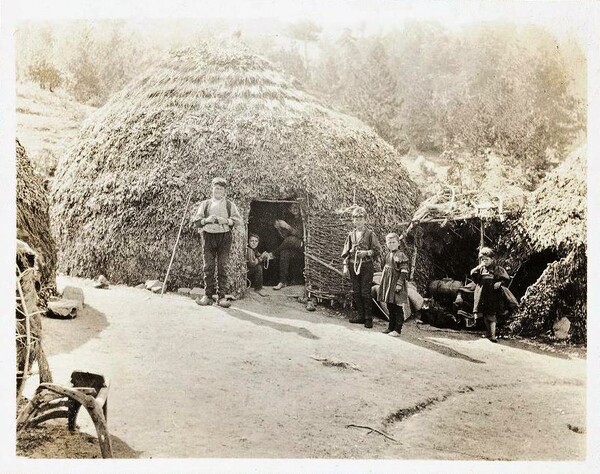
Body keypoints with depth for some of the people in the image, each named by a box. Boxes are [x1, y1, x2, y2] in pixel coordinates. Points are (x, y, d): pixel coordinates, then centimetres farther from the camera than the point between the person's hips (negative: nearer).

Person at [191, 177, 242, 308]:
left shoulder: (229, 205, 11)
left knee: (222, 267, -3)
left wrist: (226, 220, -12)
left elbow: (238, 220, 5)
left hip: (224, 236, -1)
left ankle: (222, 296, 0)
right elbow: (196, 220, 10)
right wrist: (206, 220, -9)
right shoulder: (205, 204, 13)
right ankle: (208, 295, 6)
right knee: (208, 267, -1)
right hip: (208, 235, 1)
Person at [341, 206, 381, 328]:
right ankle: (361, 316, 17)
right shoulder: (351, 235, 11)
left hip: (366, 266, -5)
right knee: (356, 292, 7)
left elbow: (376, 251, 0)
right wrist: (345, 266, 7)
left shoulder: (370, 234, -1)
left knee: (365, 293, -6)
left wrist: (366, 253, -15)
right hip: (353, 266, 5)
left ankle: (368, 318, 1)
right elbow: (346, 252, 14)